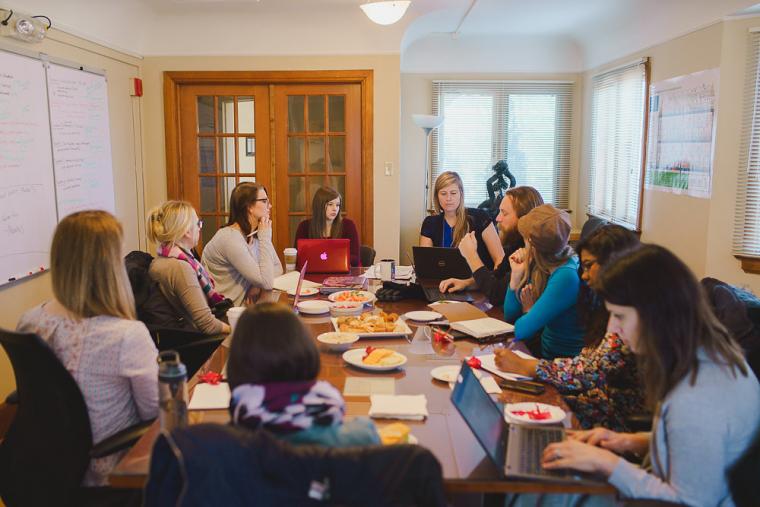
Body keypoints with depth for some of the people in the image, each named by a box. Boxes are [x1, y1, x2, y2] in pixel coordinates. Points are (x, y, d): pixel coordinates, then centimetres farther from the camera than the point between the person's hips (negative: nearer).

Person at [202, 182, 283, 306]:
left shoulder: (255, 234, 4)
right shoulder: (231, 238, -22)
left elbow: (277, 269, 5)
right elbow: (267, 283, -25)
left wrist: (258, 285, -15)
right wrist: (265, 237, -21)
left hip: (241, 304, 7)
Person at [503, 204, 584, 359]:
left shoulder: (566, 276, -25)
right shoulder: (542, 266, 0)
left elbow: (521, 331, -24)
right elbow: (510, 315, 7)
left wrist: (528, 310, -3)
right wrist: (517, 274, -4)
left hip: (567, 363, -7)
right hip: (545, 352, 7)